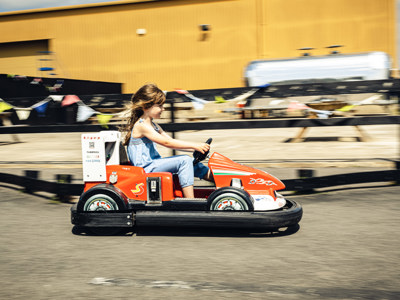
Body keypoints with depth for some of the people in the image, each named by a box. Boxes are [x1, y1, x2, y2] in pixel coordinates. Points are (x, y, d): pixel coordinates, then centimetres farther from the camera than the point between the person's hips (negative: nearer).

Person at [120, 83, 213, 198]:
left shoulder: (153, 125, 16)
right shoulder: (141, 125, -17)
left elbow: (171, 141, 12)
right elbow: (166, 142, -24)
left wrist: (195, 147, 0)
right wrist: (194, 145, -23)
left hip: (153, 163, 10)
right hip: (146, 168, -10)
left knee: (190, 161, 8)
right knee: (184, 161, -19)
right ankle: (190, 202, -23)